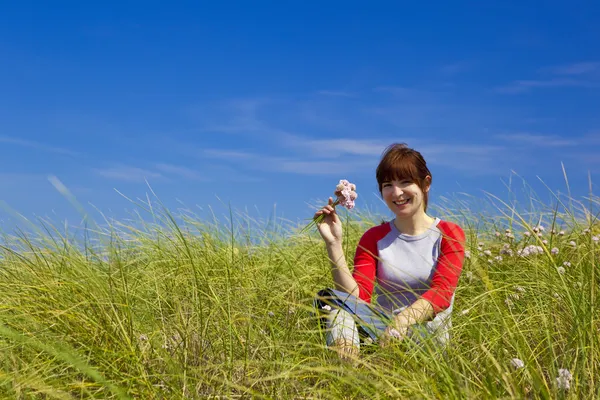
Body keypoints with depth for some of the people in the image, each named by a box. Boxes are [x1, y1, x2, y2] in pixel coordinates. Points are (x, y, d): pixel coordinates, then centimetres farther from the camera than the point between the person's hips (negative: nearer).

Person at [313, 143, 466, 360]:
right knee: (329, 297, -25)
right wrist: (334, 244, -14)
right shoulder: (374, 238, 11)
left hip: (429, 334, -2)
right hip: (383, 326, 3)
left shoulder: (448, 234, 4)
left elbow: (442, 292, -14)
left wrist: (404, 319, -35)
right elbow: (357, 297, -4)